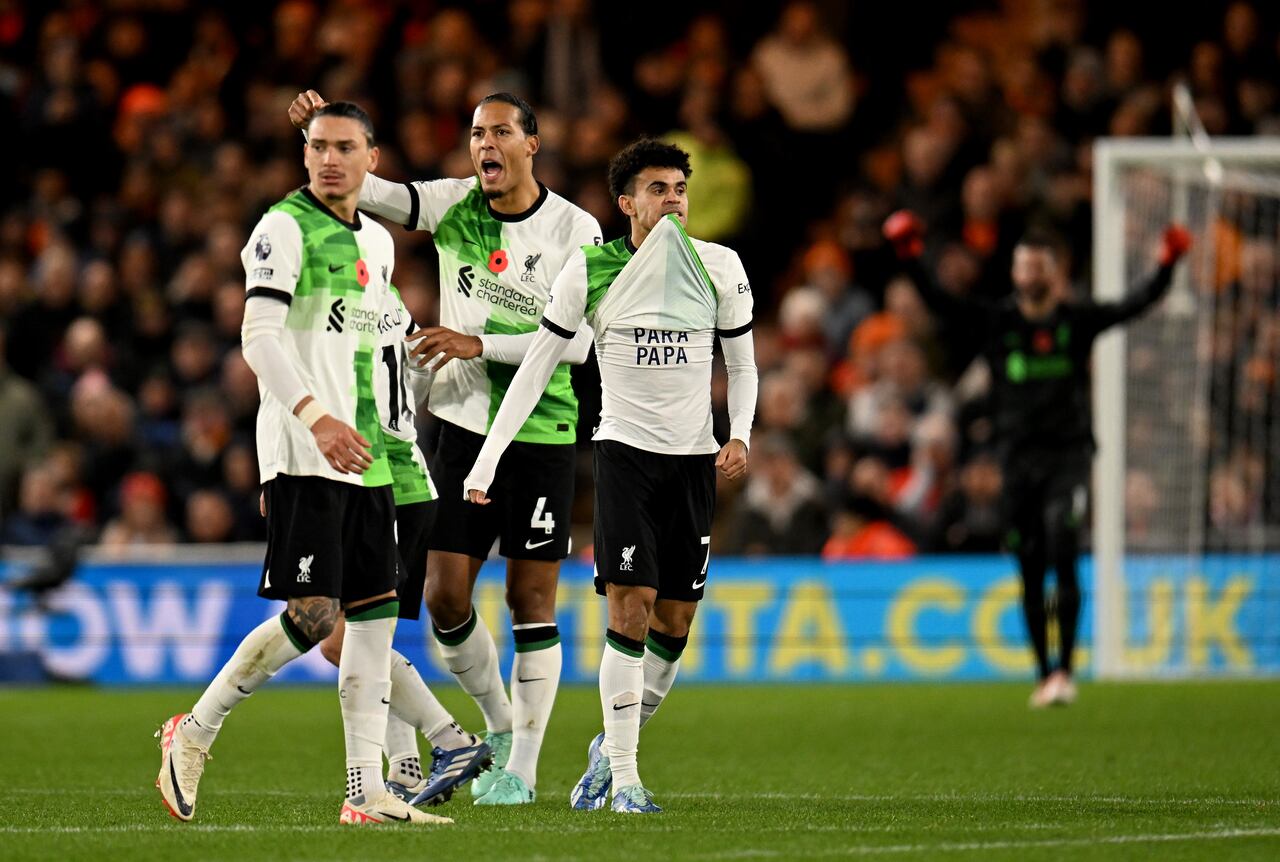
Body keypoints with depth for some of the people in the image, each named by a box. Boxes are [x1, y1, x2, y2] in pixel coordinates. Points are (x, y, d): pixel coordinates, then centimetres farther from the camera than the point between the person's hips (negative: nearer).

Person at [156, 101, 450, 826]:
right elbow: (259, 339, -17)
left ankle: (368, 793, 4)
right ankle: (193, 734, 1)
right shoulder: (284, 228, -7)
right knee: (314, 614, -14)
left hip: (364, 458, 8)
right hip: (302, 453, -8)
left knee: (376, 610, 3)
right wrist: (315, 418, -28)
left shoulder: (378, 242, 18)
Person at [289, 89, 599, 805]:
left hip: (543, 433, -3)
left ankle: (523, 767, 9)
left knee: (531, 599, -1)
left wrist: (478, 344, -16)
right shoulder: (455, 207, 2)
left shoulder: (575, 229, -6)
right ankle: (500, 729, 24)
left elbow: (576, 339, -11)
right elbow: (367, 191, -6)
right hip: (464, 424, 3)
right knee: (446, 597, 0)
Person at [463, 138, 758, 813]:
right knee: (631, 607, -14)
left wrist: (740, 435, -6)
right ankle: (623, 777, -10)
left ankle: (614, 744, 25)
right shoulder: (589, 271, -4)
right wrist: (486, 460, -4)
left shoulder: (720, 268, 2)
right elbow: (536, 366, 0)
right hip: (624, 449, -3)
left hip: (694, 457, 3)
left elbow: (742, 362, 12)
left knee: (675, 621, 3)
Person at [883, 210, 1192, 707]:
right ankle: (1044, 674, 17)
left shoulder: (1077, 320, 4)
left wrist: (1166, 266, -17)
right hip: (1018, 456, 2)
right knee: (1031, 572, 6)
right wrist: (910, 261, -16)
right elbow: (940, 304, -4)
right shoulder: (994, 322, 5)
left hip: (1068, 452, -2)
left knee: (1063, 553, -19)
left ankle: (1066, 669, -14)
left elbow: (1135, 305, -4)